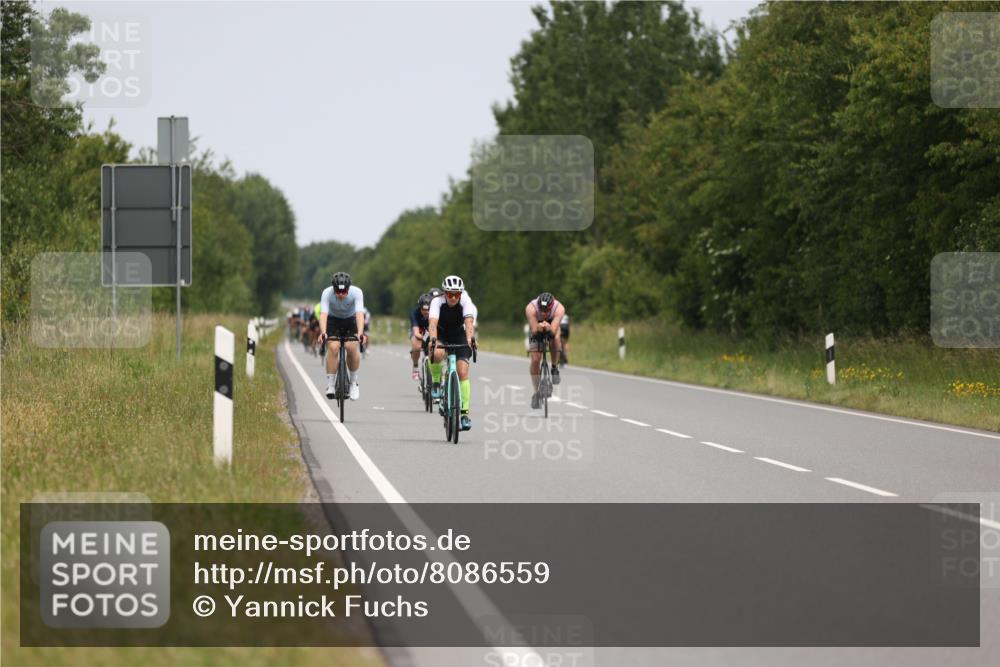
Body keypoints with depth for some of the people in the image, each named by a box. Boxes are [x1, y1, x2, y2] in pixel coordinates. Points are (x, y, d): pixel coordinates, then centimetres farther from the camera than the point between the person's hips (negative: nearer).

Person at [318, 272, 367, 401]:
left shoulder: (356, 292, -30)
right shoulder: (327, 293, -29)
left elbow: (359, 314, -39)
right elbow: (323, 314, -38)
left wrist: (360, 333, -55)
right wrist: (323, 333, -55)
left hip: (351, 319, 0)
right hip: (333, 320, 0)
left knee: (352, 347, -21)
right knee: (333, 347, -23)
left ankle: (354, 382, -1)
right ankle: (330, 385, -17)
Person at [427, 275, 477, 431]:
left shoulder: (465, 301, -25)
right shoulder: (437, 302, -26)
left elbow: (469, 322, -38)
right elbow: (432, 323, -39)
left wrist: (470, 339, -57)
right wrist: (433, 340, -58)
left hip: (460, 337, 1)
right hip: (441, 336, -1)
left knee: (463, 372, -16)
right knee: (436, 354, -35)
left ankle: (465, 412, -10)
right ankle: (436, 382, -5)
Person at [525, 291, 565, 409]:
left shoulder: (559, 309, -37)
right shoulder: (531, 308, -37)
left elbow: (553, 331, -45)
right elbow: (534, 331, -40)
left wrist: (548, 328, -67)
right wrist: (538, 328, -62)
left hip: (551, 328, 0)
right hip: (536, 330, 0)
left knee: (555, 338, -35)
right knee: (535, 360, -12)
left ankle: (555, 368, -13)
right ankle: (536, 393, 4)